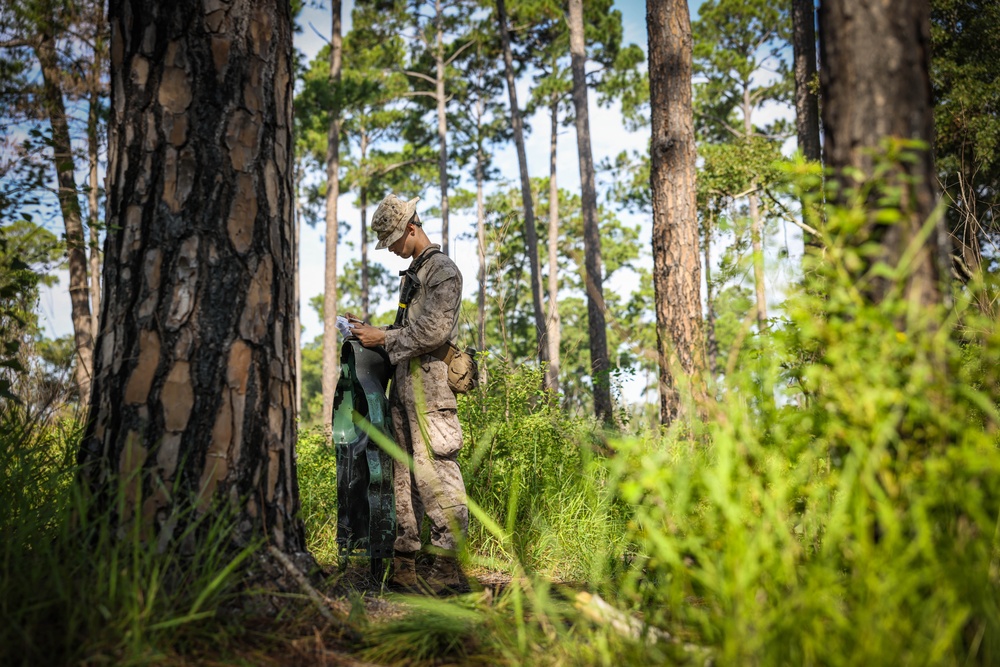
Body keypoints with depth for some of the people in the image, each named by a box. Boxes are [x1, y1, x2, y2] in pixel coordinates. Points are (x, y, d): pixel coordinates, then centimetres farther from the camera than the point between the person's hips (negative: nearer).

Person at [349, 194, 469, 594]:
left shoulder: (442, 270, -6)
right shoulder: (414, 271, 23)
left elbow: (434, 331, -16)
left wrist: (384, 339, -10)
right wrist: (369, 329, 14)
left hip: (428, 385, -10)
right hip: (404, 385, 10)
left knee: (435, 474, -11)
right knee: (403, 475, 9)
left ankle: (449, 568, -10)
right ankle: (403, 565, 13)